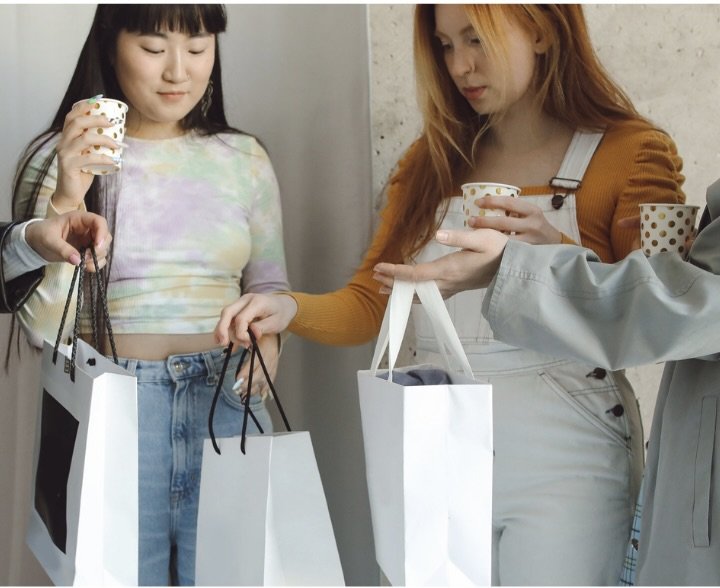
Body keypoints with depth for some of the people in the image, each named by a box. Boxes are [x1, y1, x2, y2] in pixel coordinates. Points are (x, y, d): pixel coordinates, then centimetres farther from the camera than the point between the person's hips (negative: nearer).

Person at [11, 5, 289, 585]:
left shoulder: (244, 159, 9)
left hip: (225, 401, 2)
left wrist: (267, 339, -2)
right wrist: (67, 197, -16)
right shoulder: (59, 159, 0)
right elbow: (43, 326, -6)